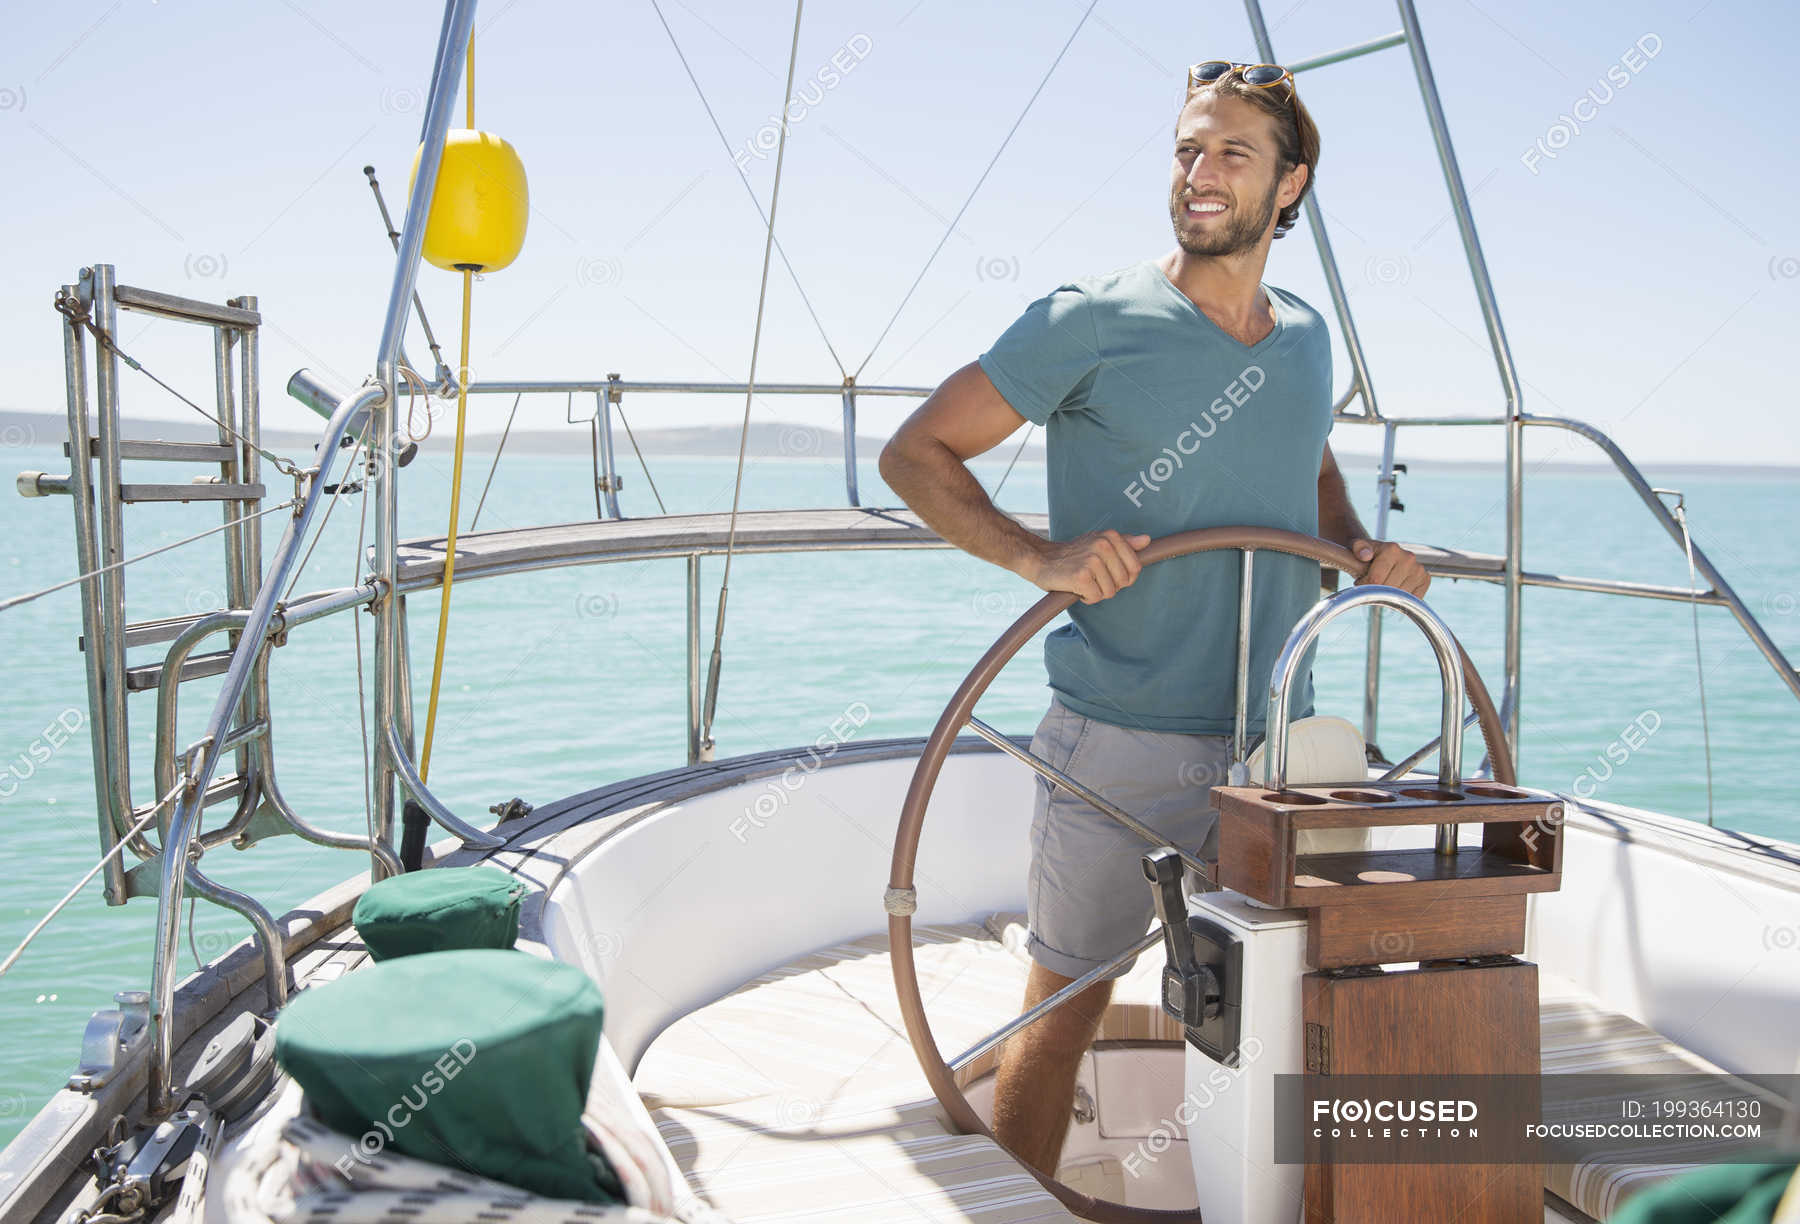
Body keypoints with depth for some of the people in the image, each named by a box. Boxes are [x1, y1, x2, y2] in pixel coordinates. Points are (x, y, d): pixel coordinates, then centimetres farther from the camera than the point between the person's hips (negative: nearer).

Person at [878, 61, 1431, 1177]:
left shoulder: (1305, 337, 10)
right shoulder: (1090, 321, -6)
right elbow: (917, 454, -3)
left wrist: (1363, 545, 9)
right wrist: (1038, 556, -18)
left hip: (1277, 740, 5)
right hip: (1119, 741, -5)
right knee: (1066, 1005, 4)